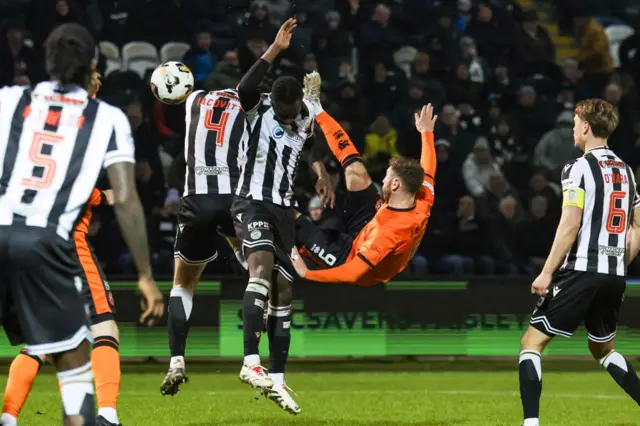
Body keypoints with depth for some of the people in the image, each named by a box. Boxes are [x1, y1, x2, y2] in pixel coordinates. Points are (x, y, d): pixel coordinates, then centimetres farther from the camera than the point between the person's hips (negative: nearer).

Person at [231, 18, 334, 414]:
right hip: (252, 202, -7)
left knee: (283, 292, 7)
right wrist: (276, 50, -41)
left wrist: (322, 172, 27)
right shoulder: (258, 107, -10)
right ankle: (252, 362, -41)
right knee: (263, 263, -31)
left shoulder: (308, 115, 6)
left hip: (283, 209, 7)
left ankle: (277, 380, 12)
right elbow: (244, 89, -36)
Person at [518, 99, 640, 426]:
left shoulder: (579, 169, -8)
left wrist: (546, 273, -12)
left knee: (531, 343, -1)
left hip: (581, 272, -7)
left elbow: (570, 227, -14)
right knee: (603, 349, 25)